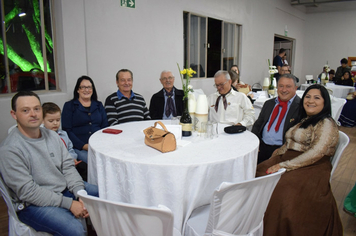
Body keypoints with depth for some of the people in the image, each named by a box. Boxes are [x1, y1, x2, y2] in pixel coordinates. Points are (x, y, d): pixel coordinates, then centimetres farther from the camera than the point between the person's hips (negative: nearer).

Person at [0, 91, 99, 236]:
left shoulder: (52, 135, 4)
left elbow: (68, 166, 3)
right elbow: (27, 191, -20)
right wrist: (69, 204, -21)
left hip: (65, 189, 7)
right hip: (33, 204, -7)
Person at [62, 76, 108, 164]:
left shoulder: (99, 105, 20)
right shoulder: (69, 106, 9)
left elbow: (105, 127, 15)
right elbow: (67, 130, 1)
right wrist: (84, 146, -12)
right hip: (79, 148, -3)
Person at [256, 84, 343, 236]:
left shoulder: (326, 124, -6)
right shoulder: (304, 120, 21)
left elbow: (316, 153, -18)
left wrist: (285, 165, -19)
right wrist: (277, 154, -1)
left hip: (311, 168, -7)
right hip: (288, 160, 8)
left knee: (285, 191, -34)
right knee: (259, 173, -17)